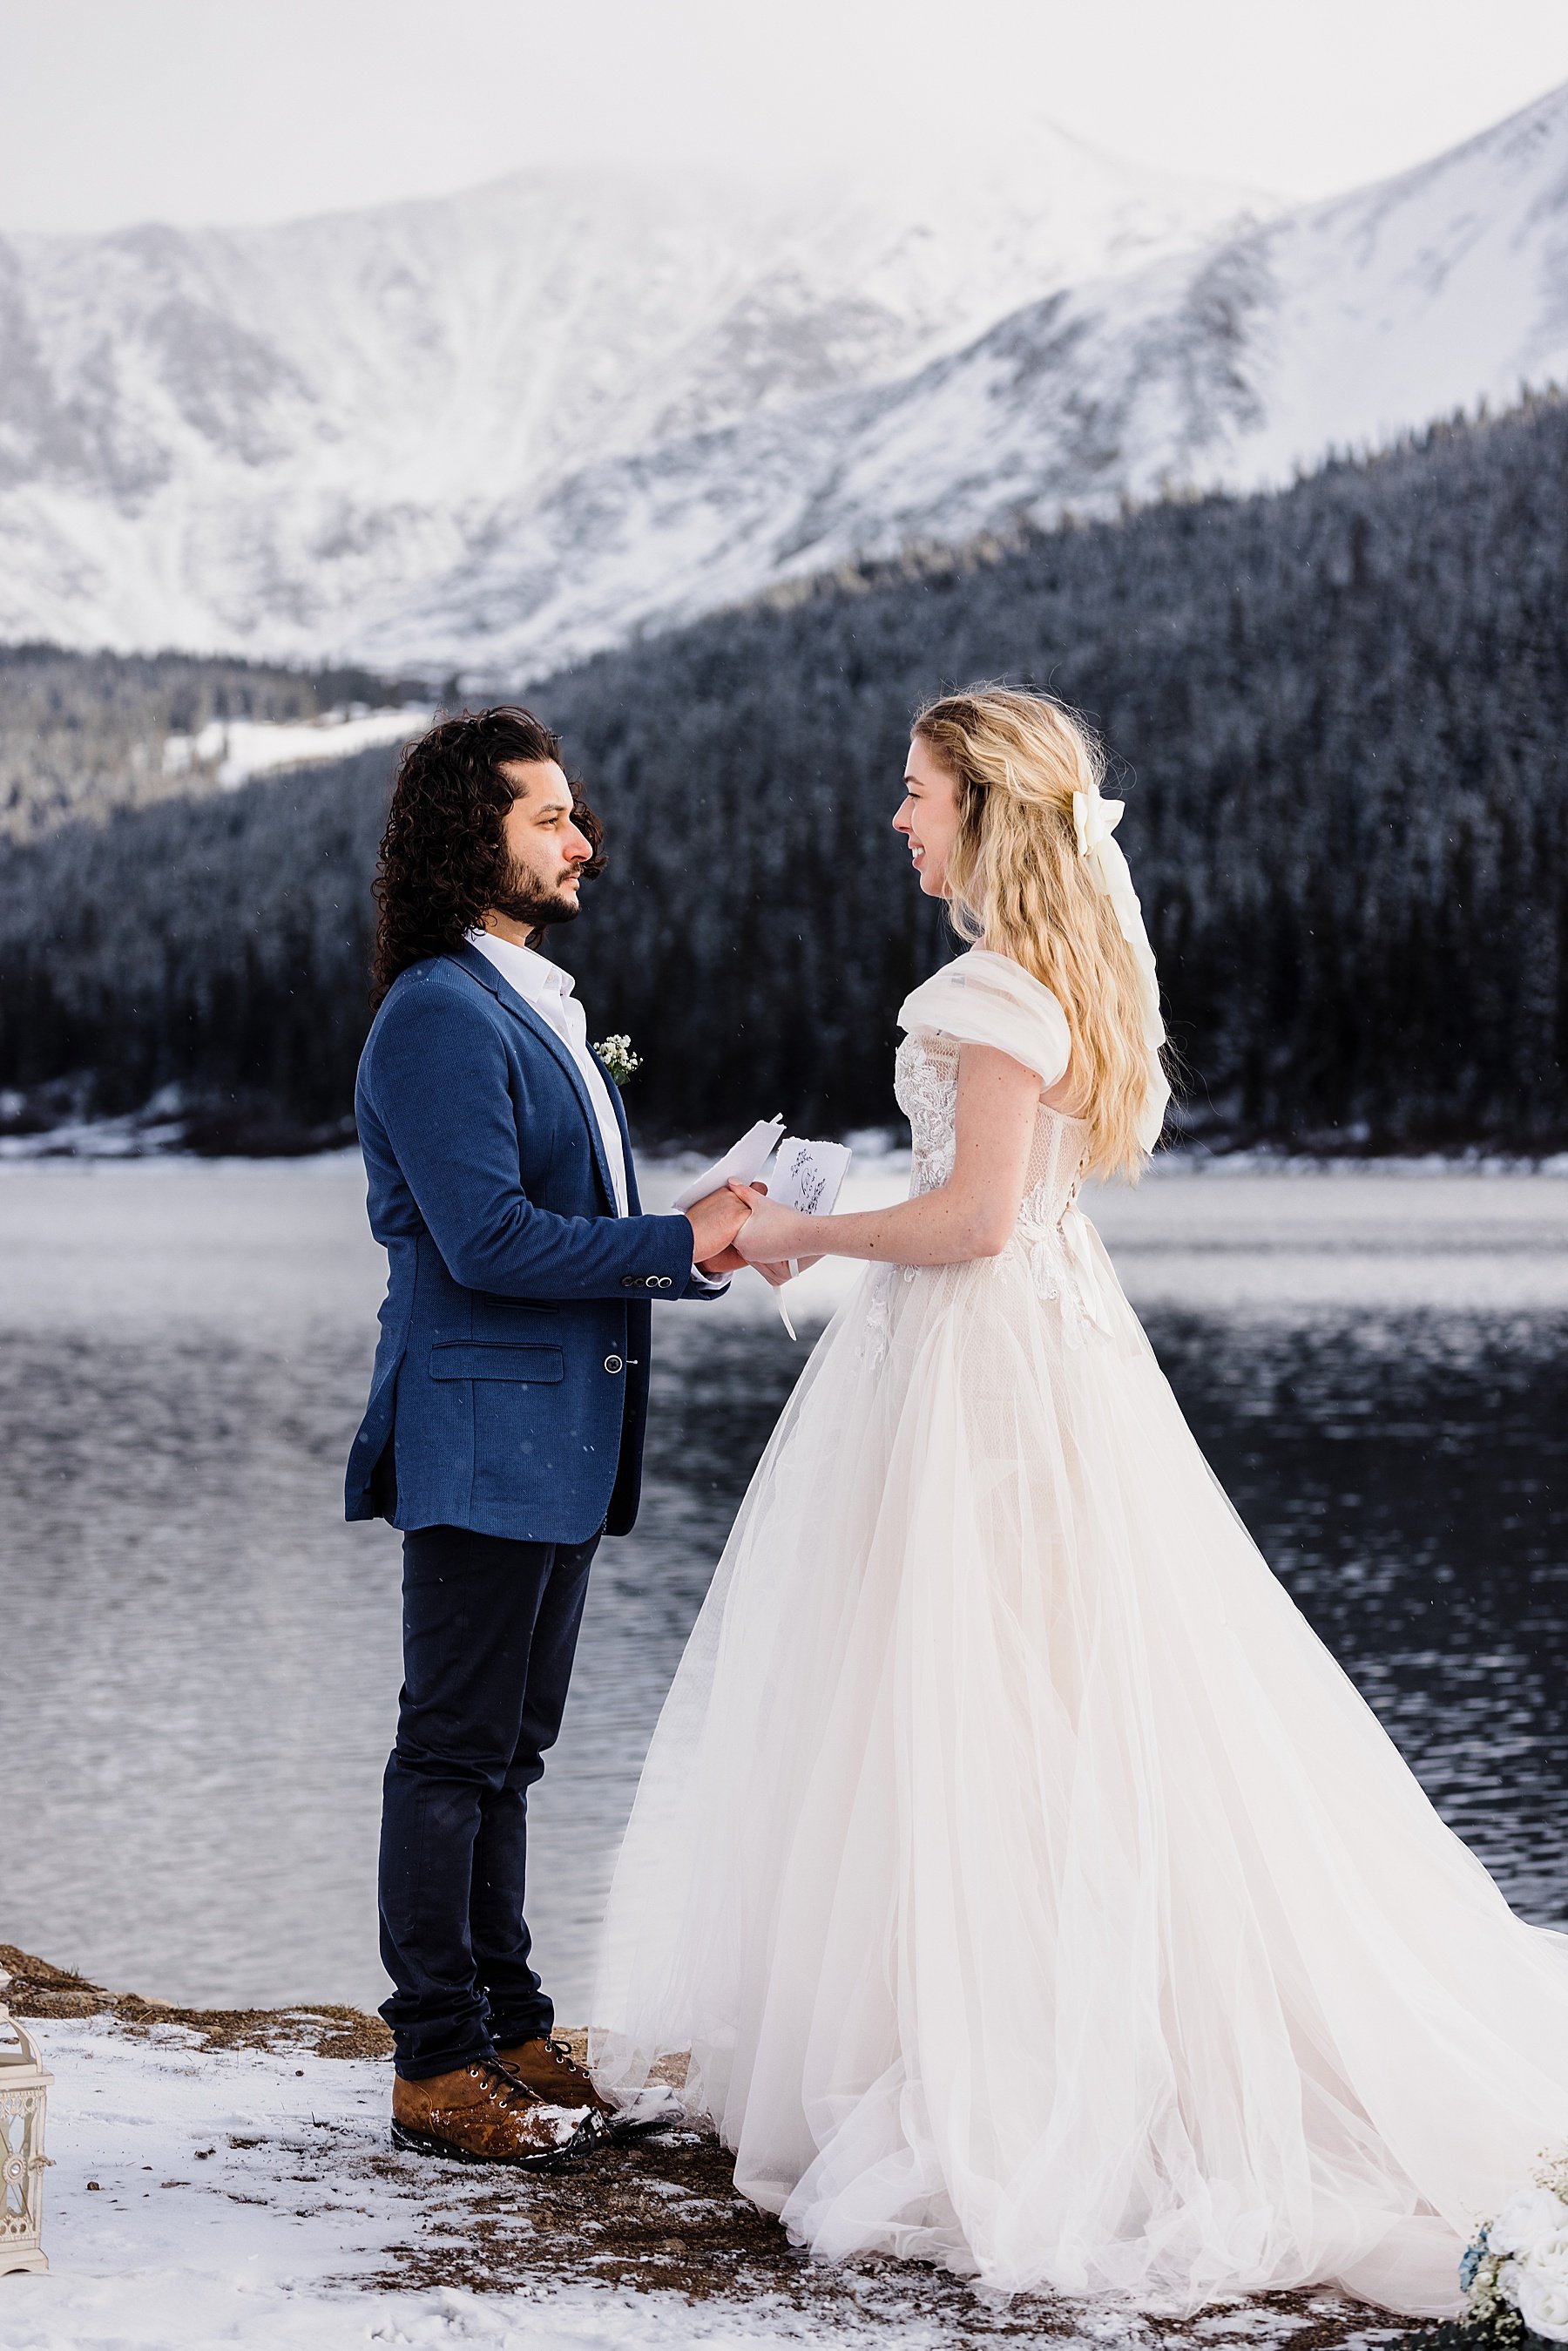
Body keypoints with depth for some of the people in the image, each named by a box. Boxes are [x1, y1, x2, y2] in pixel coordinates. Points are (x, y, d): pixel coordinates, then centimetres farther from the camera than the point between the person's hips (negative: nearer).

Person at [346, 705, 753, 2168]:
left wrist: (709, 1245, 5)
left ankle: (505, 2028, 23)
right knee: (455, 1747, -3)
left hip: (561, 1438, 10)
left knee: (506, 1747, 15)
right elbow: (489, 1240, -21)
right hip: (482, 1433, -10)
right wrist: (680, 1243, -16)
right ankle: (437, 2068, 4)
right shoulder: (441, 1014, -14)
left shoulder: (536, 1006, 18)